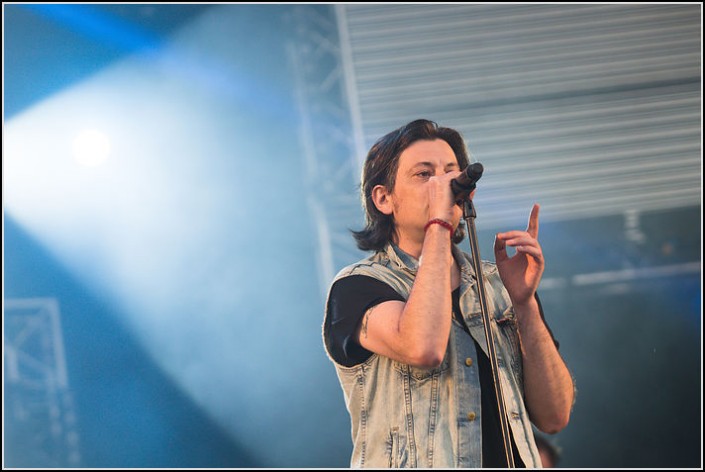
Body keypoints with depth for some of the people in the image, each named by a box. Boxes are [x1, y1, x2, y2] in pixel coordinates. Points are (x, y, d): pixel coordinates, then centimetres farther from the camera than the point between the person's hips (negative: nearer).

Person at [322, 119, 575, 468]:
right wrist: (438, 222, -10)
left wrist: (525, 302, -3)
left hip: (512, 461, 2)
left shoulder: (499, 284, 14)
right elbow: (423, 348, -19)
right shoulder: (357, 286, 2)